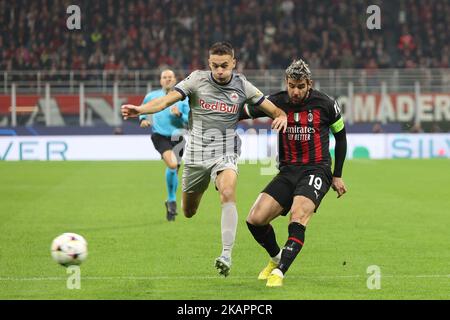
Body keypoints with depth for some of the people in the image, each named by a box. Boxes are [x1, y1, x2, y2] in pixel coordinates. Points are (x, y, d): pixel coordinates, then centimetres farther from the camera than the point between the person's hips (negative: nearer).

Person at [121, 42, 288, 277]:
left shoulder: (242, 86, -1)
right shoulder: (197, 80, -4)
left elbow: (274, 110, 4)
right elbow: (166, 100, -14)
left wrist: (281, 116, -20)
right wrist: (140, 109, -32)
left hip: (225, 154, -1)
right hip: (196, 155, 1)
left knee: (228, 195, -29)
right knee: (188, 213, 9)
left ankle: (226, 255, -32)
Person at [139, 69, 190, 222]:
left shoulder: (183, 98, 4)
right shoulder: (152, 96, 7)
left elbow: (190, 121, 2)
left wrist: (180, 115, -17)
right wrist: (143, 119, 3)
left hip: (177, 137, 2)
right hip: (160, 136, -2)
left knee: (174, 170, 9)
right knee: (172, 164, -27)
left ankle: (171, 203, 32)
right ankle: (172, 200, -10)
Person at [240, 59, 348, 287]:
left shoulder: (325, 104, -4)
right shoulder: (277, 102, 0)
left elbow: (340, 136, 10)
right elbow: (242, 112, 6)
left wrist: (337, 175, 11)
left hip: (316, 170, -3)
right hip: (287, 171, 3)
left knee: (298, 218, -29)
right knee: (255, 219, -9)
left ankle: (279, 271, -28)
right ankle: (276, 258, 19)